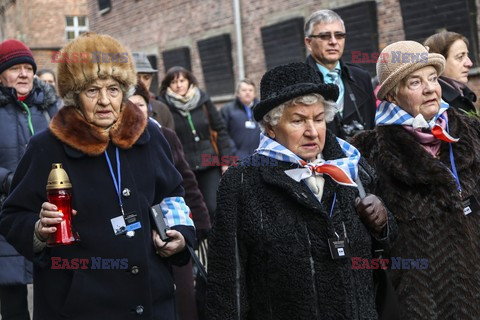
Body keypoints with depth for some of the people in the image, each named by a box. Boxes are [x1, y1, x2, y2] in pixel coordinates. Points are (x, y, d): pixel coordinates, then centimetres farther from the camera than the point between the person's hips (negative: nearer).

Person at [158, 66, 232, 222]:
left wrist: (225, 162, 3)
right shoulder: (164, 105, -5)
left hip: (209, 165, 2)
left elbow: (221, 130, 7)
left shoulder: (203, 100, 4)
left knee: (215, 208, -4)